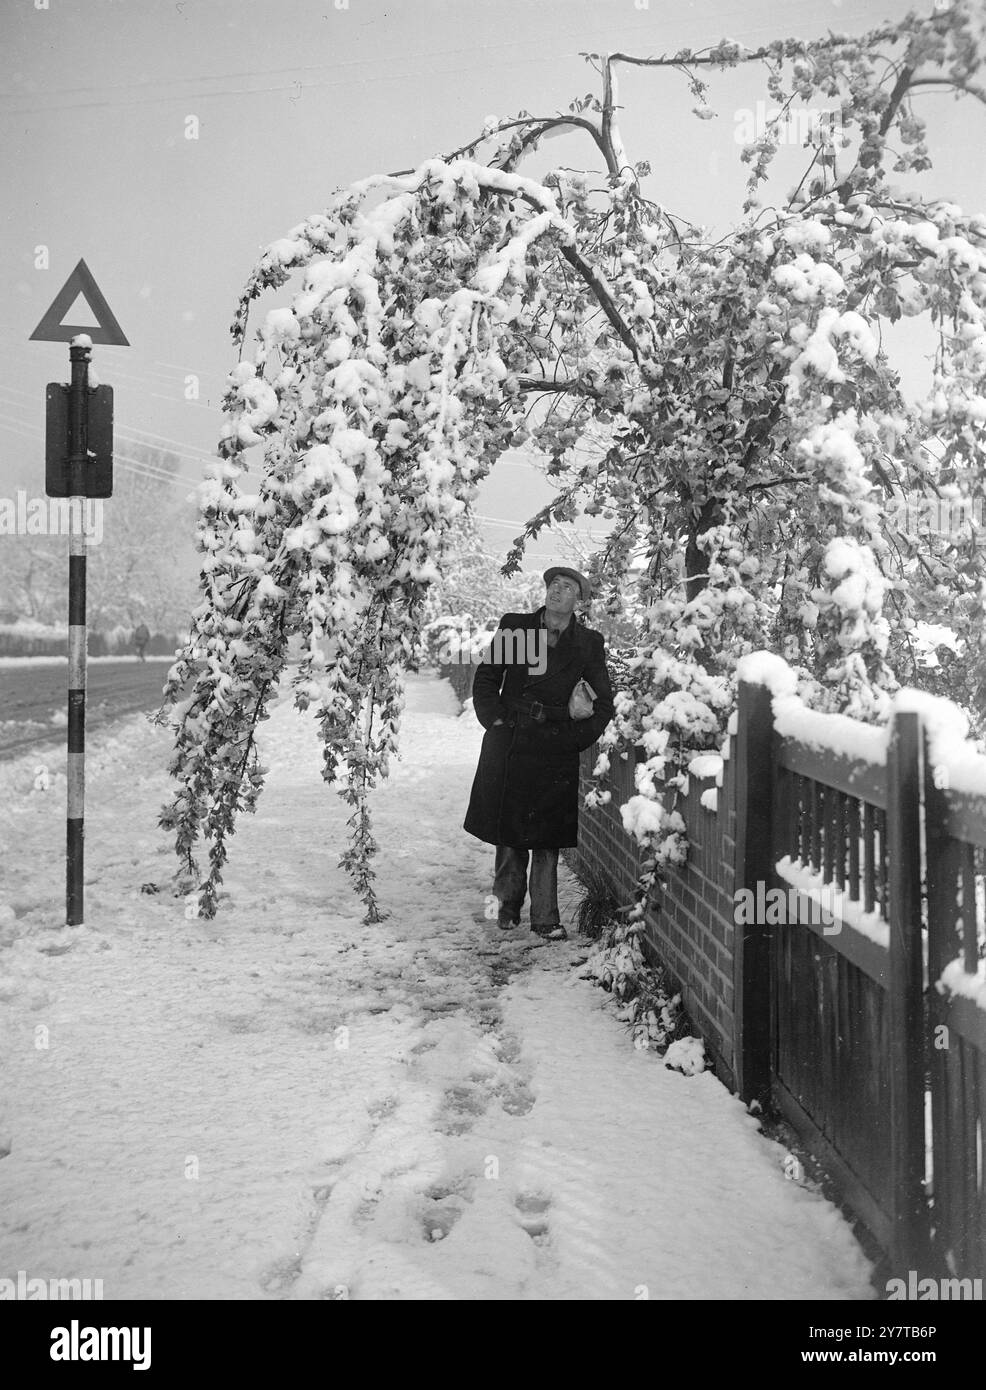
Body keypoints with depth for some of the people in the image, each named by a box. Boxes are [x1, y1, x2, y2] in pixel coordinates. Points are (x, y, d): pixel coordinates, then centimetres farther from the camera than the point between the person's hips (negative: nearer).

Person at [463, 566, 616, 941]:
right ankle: (508, 904, 23)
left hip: (555, 752, -1)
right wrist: (495, 719, 0)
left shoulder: (589, 643, 5)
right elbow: (486, 678, 11)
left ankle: (545, 917, 7)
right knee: (507, 828, 5)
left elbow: (604, 702, 9)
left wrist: (578, 736, -2)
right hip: (507, 745, 1)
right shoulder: (513, 627, 5)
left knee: (546, 837, -1)